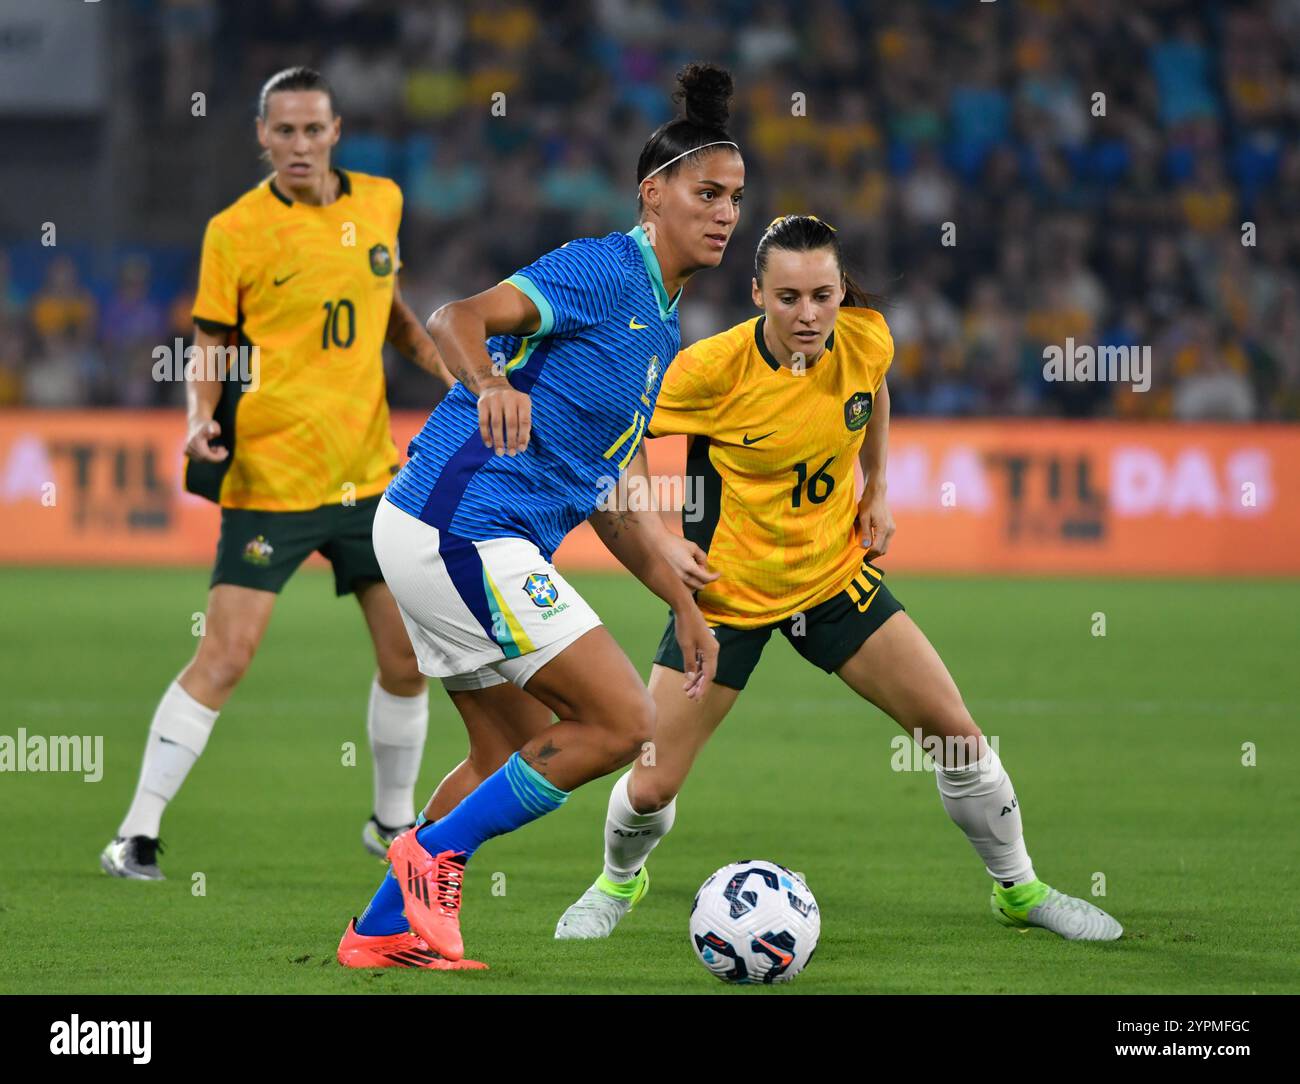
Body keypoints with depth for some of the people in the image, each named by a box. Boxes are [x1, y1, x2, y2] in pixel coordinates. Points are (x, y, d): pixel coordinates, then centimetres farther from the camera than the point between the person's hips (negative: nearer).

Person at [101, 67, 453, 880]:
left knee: (406, 660, 7)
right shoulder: (236, 231, -7)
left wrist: (440, 364, 9)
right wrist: (202, 422, -18)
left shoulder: (381, 204, 6)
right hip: (270, 480, -5)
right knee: (225, 658, -12)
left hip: (367, 474, 5)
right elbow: (211, 350, 0)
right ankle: (137, 836, -5)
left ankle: (394, 822, 28)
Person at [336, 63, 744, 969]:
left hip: (437, 537, 10)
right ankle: (436, 852, -1)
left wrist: (684, 606, 23)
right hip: (463, 525, -10)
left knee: (515, 756, 18)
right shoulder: (603, 270, -10)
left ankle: (382, 931, 22)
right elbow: (457, 317, -23)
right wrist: (492, 383, -44)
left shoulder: (663, 332, 19)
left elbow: (600, 495, 25)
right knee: (622, 721, -10)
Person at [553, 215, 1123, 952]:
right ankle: (621, 880, 32)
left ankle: (1019, 889, 21)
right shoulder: (714, 366, -24)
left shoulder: (866, 341, -13)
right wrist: (658, 537, -15)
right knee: (650, 790, -4)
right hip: (726, 589, -3)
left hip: (836, 576, 3)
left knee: (957, 734, -1)